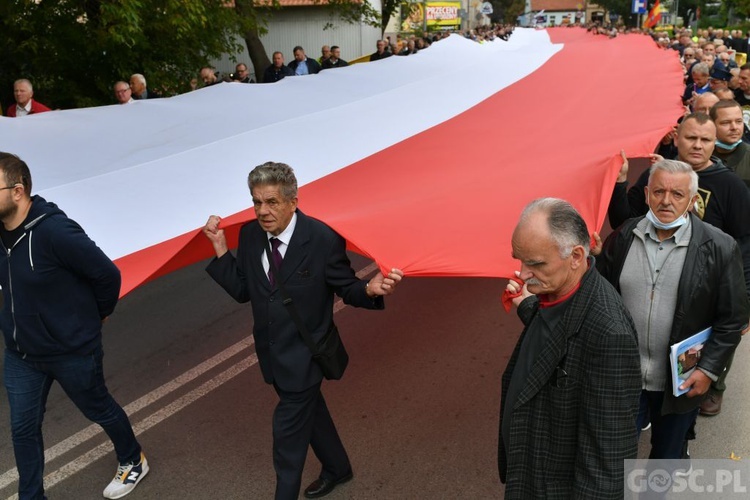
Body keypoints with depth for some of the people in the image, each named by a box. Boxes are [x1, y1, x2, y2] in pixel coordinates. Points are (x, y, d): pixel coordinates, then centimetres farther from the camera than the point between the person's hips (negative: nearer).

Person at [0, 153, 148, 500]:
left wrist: (95, 316, -5)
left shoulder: (55, 231, -29)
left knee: (99, 410, 16)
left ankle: (133, 462, 43)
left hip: (72, 351, -6)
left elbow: (107, 274, -21)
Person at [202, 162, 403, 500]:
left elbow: (346, 289, -14)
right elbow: (242, 291, -2)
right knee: (309, 412, 26)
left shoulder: (323, 239, -22)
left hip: (303, 356, -6)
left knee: (288, 432, 4)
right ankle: (337, 468, 52)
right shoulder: (250, 235, -7)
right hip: (273, 353, 6)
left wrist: (370, 289, -37)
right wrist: (220, 247, -12)